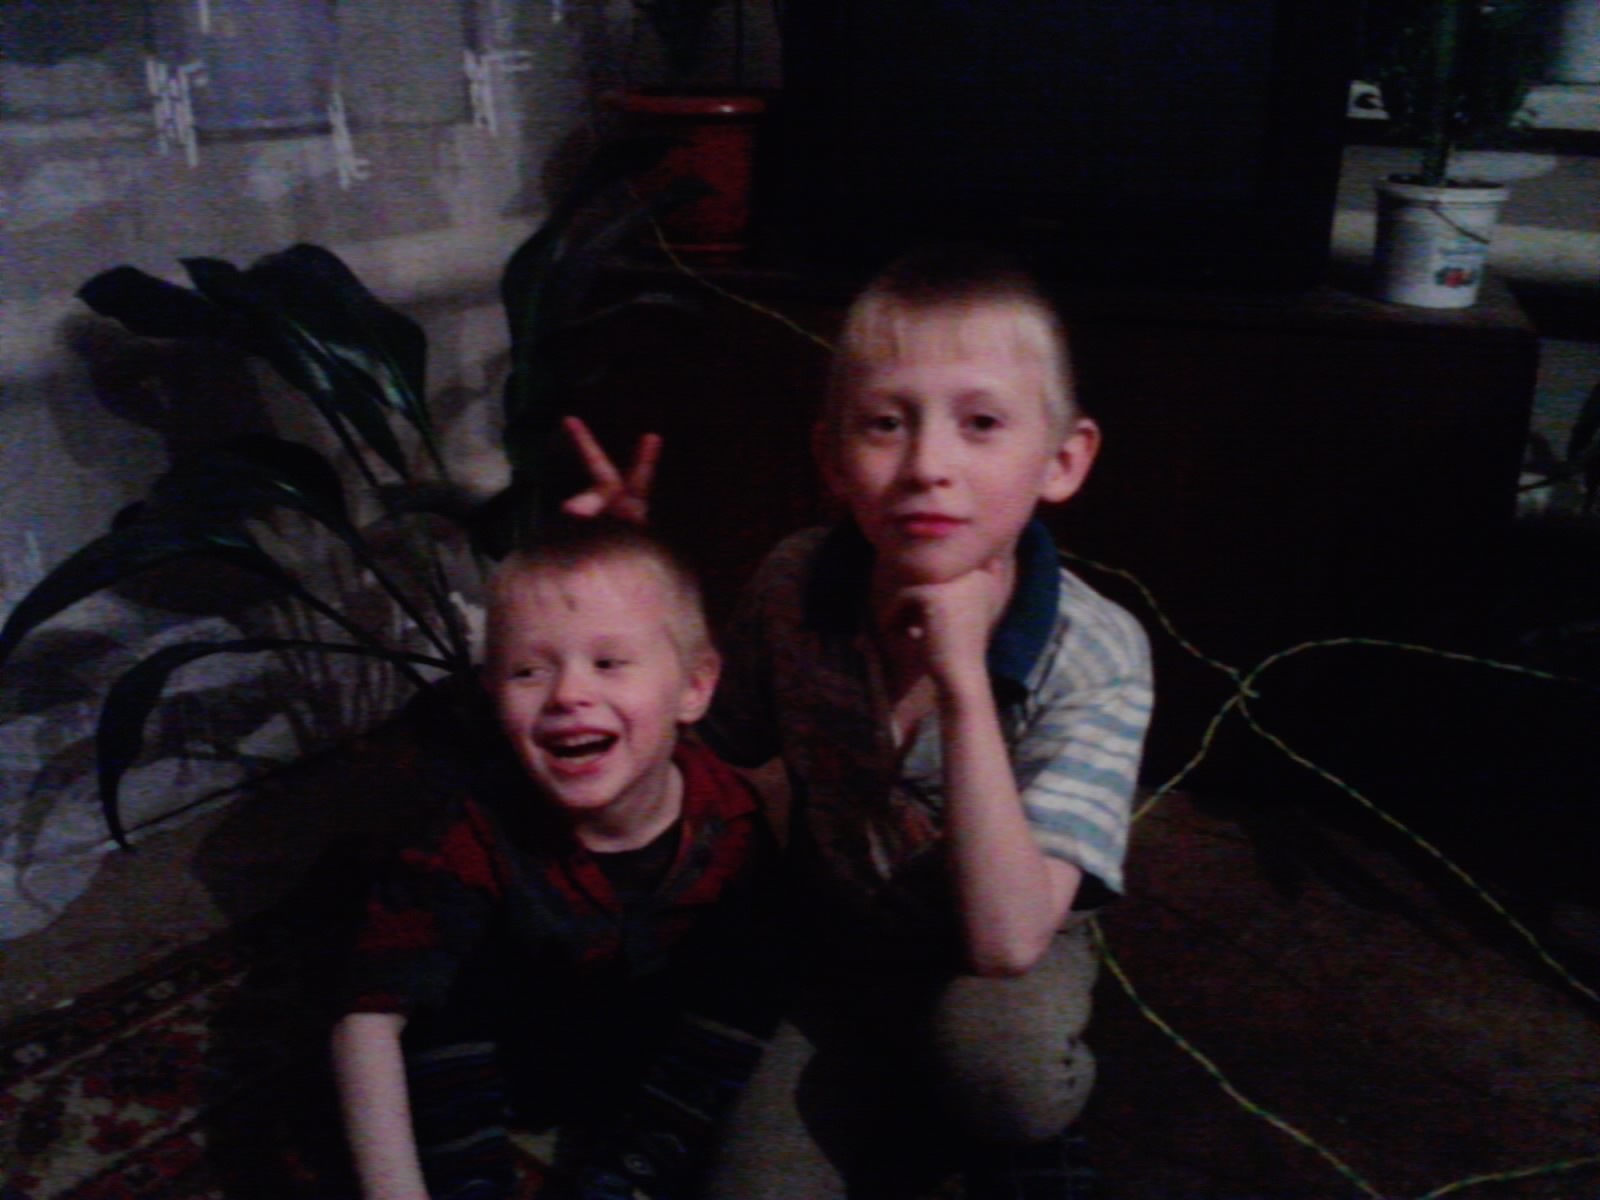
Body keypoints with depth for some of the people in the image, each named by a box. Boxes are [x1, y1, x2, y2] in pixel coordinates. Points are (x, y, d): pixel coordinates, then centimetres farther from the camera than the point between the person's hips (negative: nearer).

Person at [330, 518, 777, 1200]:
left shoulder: (732, 824, -25)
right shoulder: (476, 820, -27)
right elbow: (371, 1016, -30)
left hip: (654, 1068, 2)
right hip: (496, 1064, -2)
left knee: (737, 990, -23)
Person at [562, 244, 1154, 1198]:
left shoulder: (1096, 656, -26)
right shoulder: (796, 585, -16)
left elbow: (1005, 940, -34)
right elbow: (722, 744, 4)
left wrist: (963, 681, -39)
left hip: (999, 970, -2)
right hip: (836, 951, 3)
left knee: (988, 1039, -35)